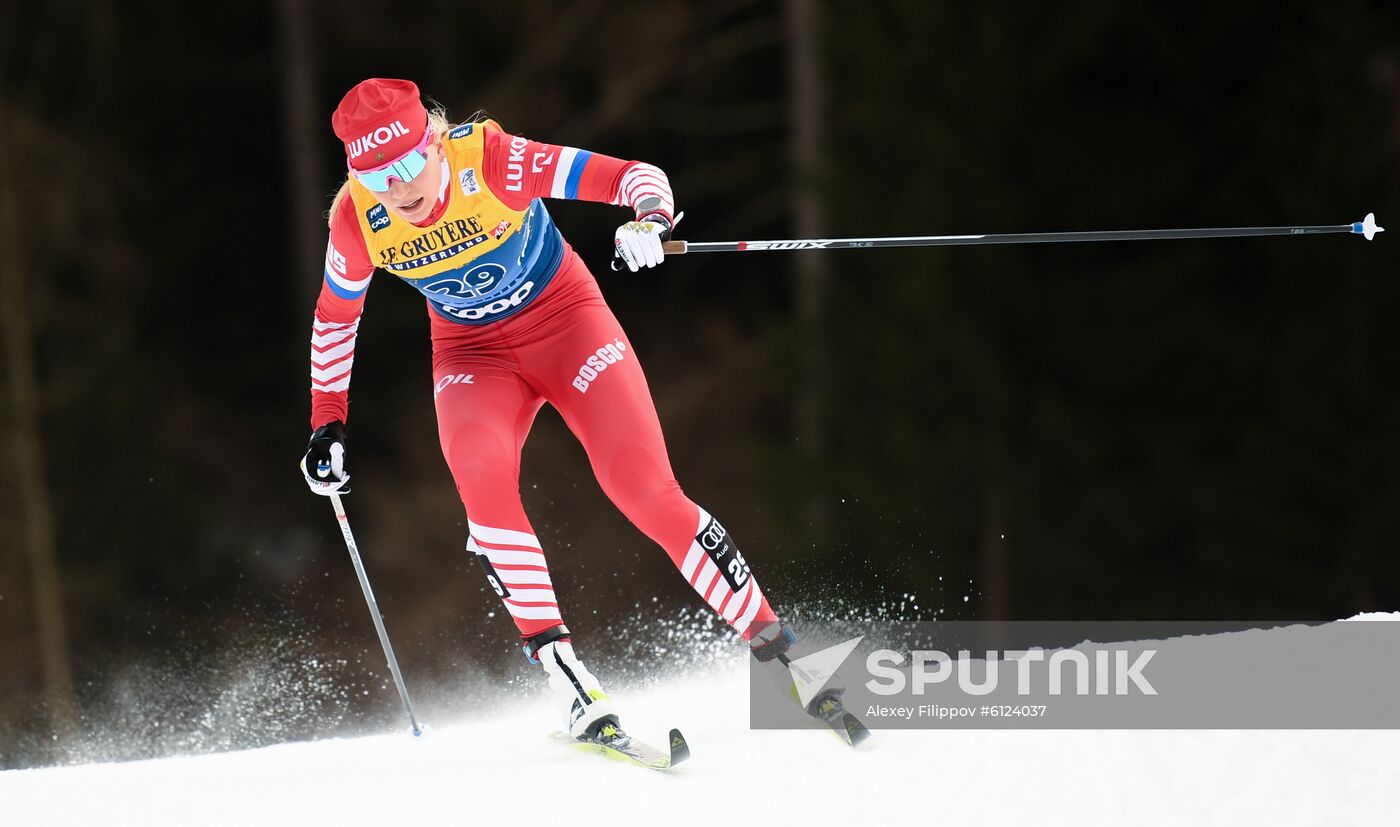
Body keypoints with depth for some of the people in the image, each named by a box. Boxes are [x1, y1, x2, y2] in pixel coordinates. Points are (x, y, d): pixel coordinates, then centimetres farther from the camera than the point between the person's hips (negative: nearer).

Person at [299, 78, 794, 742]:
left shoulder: (491, 161, -26)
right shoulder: (358, 221, -16)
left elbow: (635, 177, -25)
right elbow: (334, 318, 5)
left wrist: (651, 218, -46)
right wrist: (326, 424, 4)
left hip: (565, 317, -2)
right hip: (472, 353, 2)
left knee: (644, 488, -19)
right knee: (478, 467, -31)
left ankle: (772, 644, -7)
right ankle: (561, 671, -31)